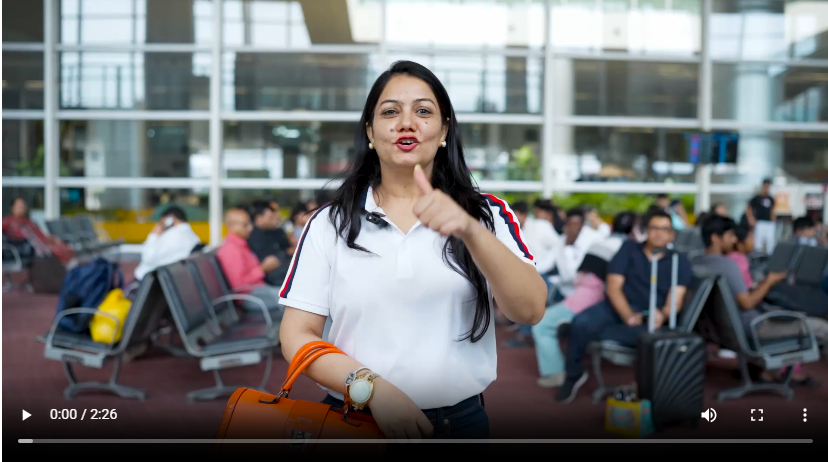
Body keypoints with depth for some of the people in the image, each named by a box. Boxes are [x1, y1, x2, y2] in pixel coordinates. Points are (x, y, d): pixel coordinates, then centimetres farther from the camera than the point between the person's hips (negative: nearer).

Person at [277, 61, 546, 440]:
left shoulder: (488, 216, -1)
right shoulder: (329, 223, 0)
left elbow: (530, 310, -15)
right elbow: (297, 336, -3)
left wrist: (470, 231, -30)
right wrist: (373, 388, -18)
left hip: (461, 421, 1)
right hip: (353, 418, 0)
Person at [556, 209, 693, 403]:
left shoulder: (680, 262, 9)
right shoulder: (629, 249, 9)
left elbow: (675, 299, -4)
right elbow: (613, 287, -1)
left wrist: (663, 315, -29)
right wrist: (628, 315, -20)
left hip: (649, 316, -1)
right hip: (616, 307, 1)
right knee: (581, 322, -30)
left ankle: (590, 333, -22)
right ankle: (573, 374, -6)